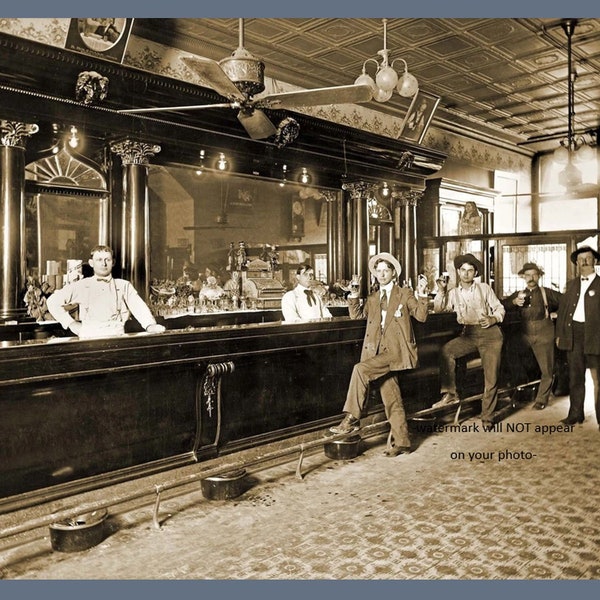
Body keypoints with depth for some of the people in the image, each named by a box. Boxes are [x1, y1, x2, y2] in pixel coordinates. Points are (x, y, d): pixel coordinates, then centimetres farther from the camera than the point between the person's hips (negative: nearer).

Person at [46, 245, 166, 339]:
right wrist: (70, 323, 9)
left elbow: (139, 307, 3)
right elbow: (52, 301, 18)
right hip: (89, 337, 0)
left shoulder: (124, 286, 16)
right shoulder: (81, 286, 15)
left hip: (116, 337, 0)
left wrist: (150, 326, -15)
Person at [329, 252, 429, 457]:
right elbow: (356, 314, 10)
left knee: (361, 368, -26)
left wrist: (421, 294, -16)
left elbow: (421, 316, -4)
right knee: (391, 400, 8)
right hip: (380, 352, 6)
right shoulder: (373, 298, 19)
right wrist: (354, 294, -2)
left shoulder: (405, 294, 4)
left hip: (397, 350, -6)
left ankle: (352, 418, -19)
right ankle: (401, 442, 18)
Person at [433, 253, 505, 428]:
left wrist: (493, 319, -13)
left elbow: (500, 308, 7)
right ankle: (450, 393, -16)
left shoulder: (484, 288, 6)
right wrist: (441, 290, -9)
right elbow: (438, 309, 1)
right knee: (446, 350, -25)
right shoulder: (453, 293, 10)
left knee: (491, 377, -6)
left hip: (490, 333, -2)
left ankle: (487, 416, 6)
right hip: (468, 335, 2)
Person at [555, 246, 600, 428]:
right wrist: (559, 333, 8)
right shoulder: (571, 284, 15)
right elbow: (562, 309, 14)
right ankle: (575, 414, 23)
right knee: (575, 377, 13)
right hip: (573, 334, 5)